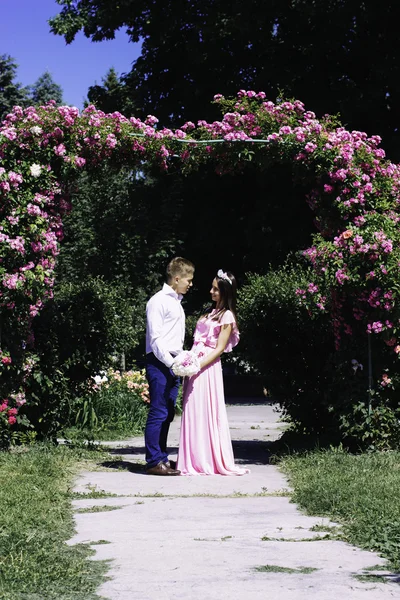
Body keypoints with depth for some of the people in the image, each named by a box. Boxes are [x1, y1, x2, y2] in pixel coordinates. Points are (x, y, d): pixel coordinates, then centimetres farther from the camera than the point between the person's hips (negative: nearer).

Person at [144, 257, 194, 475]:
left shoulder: (176, 302, 20)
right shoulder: (159, 301, -8)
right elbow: (155, 337, -14)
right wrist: (170, 362, -18)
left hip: (172, 364, 9)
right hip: (159, 364, -9)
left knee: (167, 414, 10)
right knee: (158, 413, -9)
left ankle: (162, 458, 16)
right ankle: (153, 461, -7)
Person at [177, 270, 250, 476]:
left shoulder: (227, 316, -5)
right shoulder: (212, 313, 20)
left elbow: (219, 349, -11)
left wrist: (198, 366, -19)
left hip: (207, 367, -8)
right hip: (195, 366, 8)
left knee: (205, 413, -6)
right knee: (193, 413, 6)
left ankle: (207, 462, -1)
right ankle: (195, 460, 10)